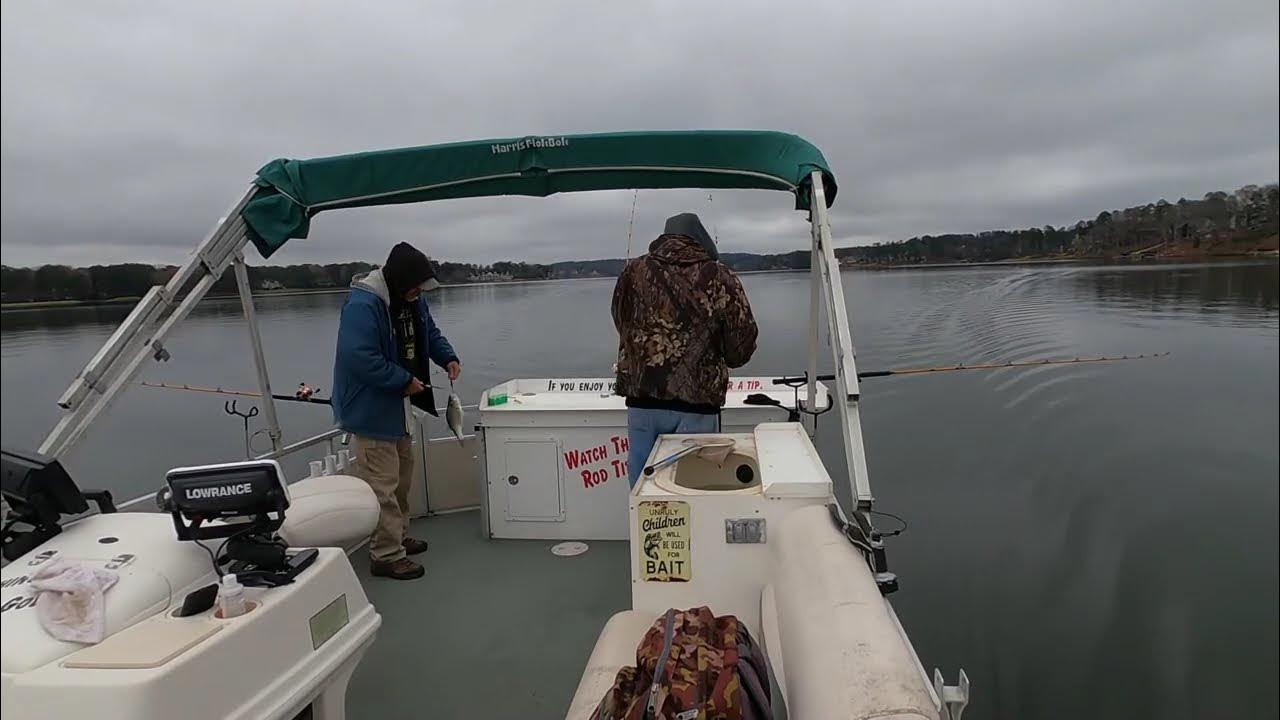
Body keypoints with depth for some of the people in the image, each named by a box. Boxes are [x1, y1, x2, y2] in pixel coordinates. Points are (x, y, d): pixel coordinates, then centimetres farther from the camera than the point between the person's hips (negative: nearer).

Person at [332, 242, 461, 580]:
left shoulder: (412, 298, 2)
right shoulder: (362, 306, -27)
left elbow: (429, 332, 16)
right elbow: (360, 359, -32)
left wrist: (448, 358, -2)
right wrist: (405, 381, -25)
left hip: (398, 403, 10)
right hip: (371, 407, -10)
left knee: (402, 472, 20)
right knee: (383, 483, -6)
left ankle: (397, 536, 36)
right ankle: (386, 555, 5)